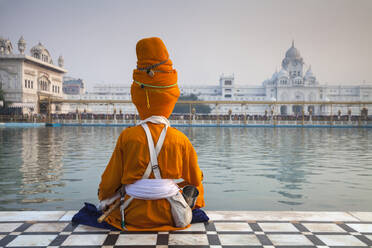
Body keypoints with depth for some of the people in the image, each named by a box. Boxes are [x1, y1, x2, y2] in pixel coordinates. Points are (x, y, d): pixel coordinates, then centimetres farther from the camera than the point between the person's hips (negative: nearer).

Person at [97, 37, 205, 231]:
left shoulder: (127, 137, -15)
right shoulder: (181, 140, -12)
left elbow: (109, 183, -5)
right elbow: (195, 180, 1)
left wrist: (103, 198, 20)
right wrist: (197, 205, 23)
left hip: (134, 218, 0)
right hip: (171, 217, 0)